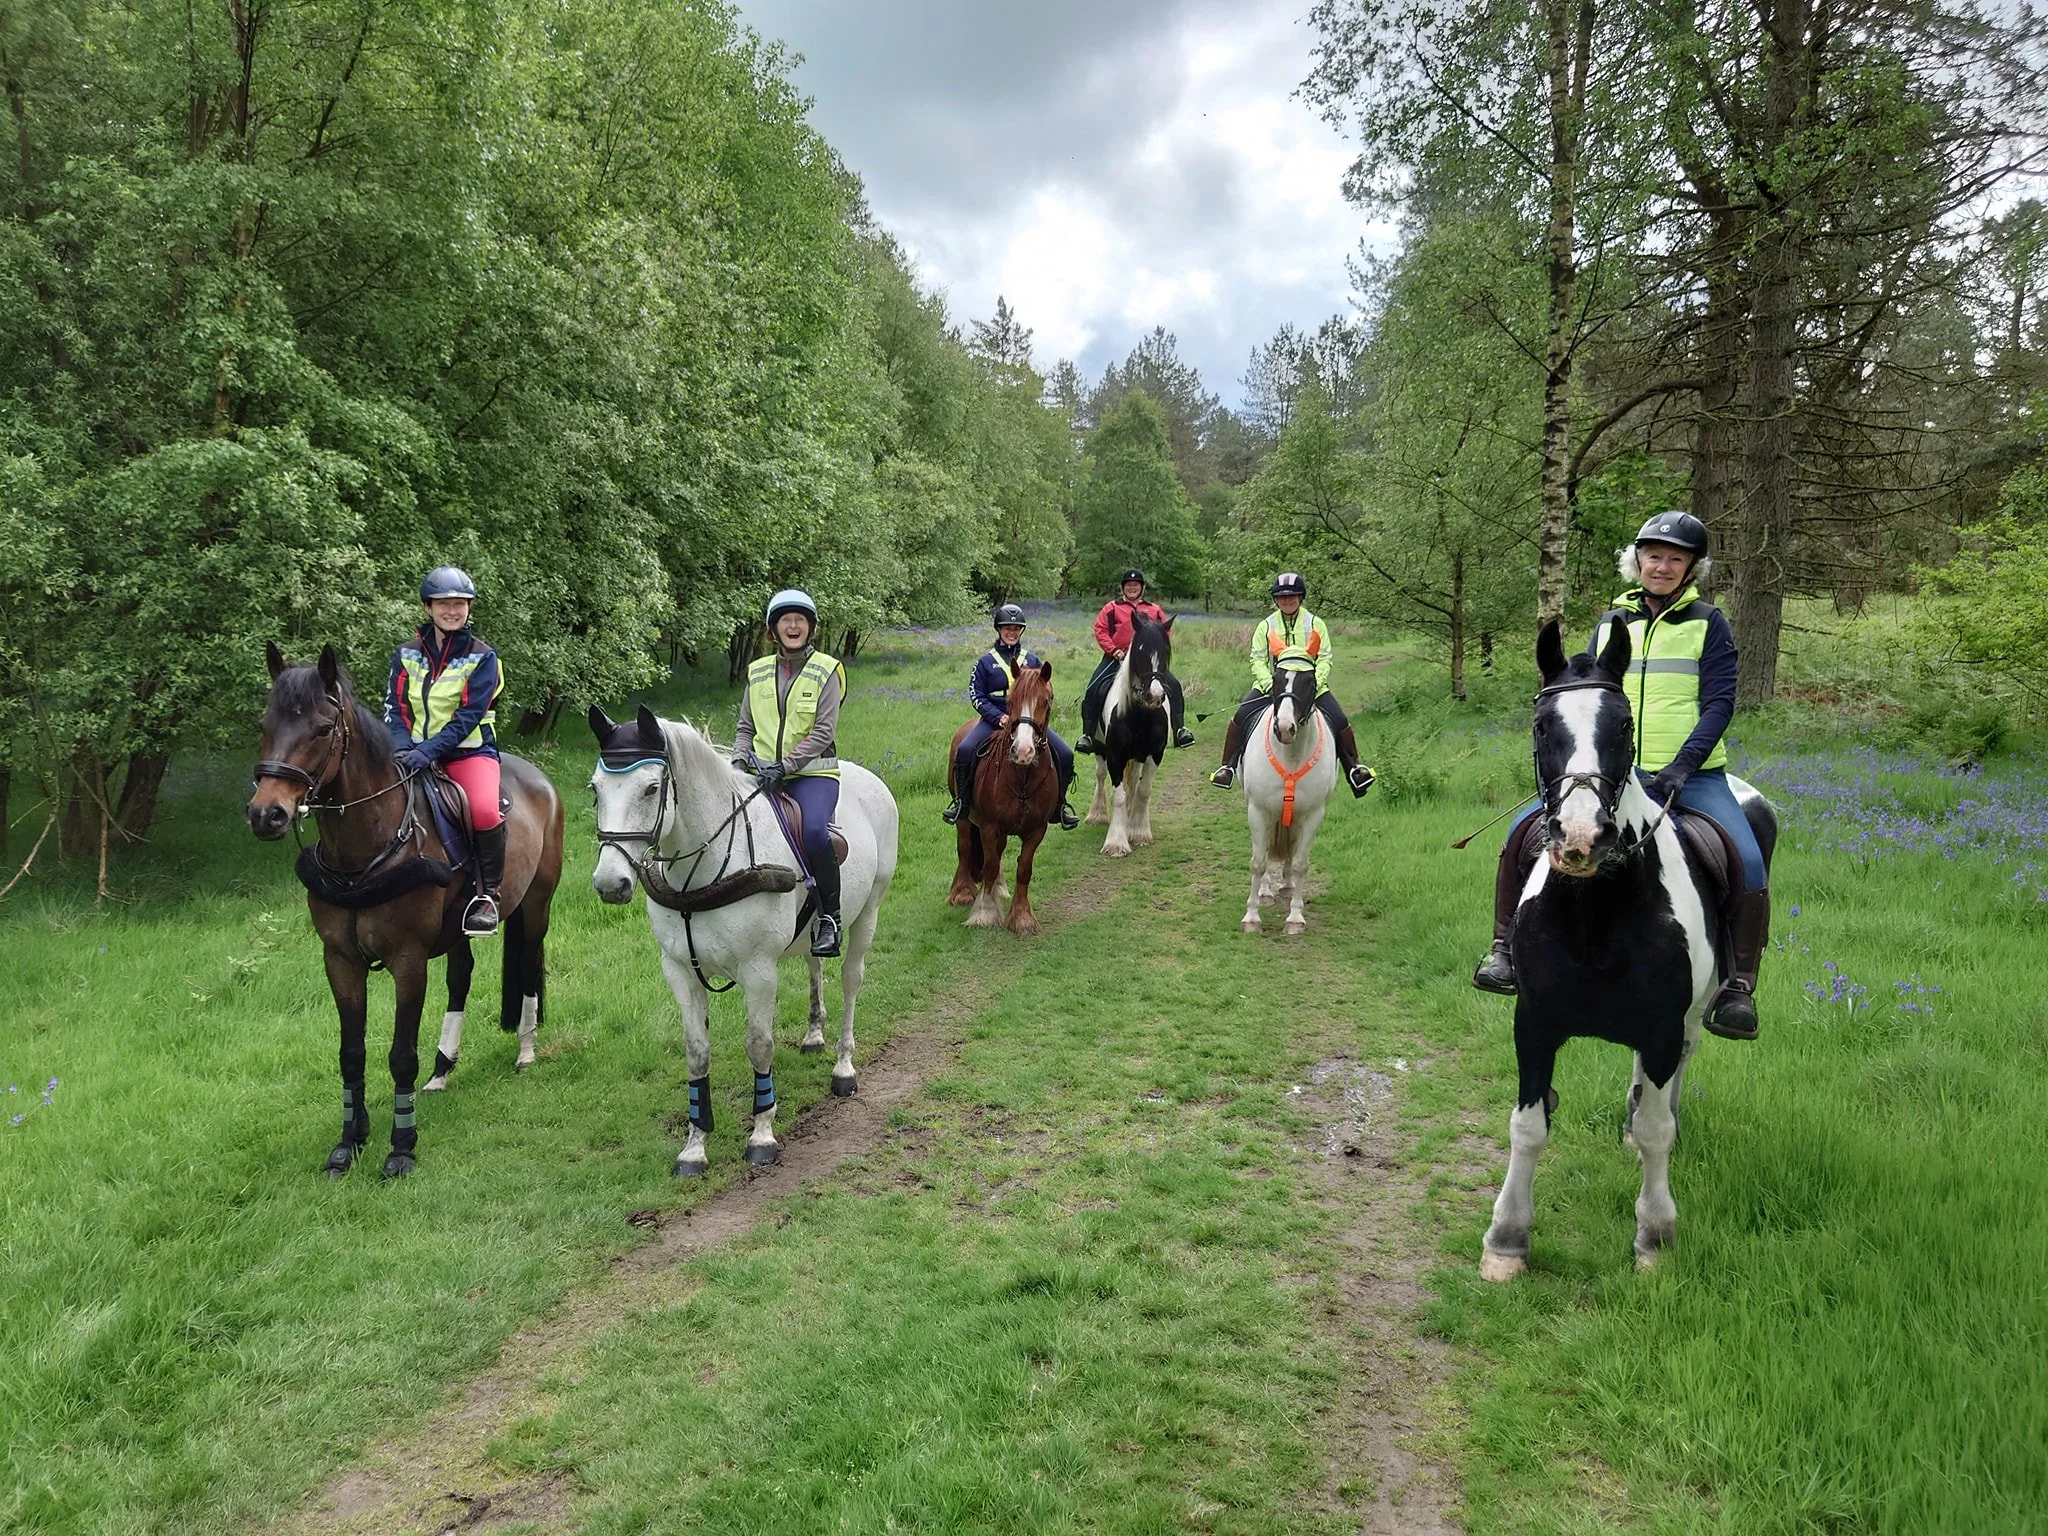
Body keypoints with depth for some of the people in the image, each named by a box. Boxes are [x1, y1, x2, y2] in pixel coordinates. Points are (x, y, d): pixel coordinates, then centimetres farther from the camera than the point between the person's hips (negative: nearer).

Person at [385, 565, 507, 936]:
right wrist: (403, 749, -14)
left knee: (485, 811, -32)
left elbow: (469, 716, -11)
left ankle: (487, 895, -14)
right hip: (415, 753, 4)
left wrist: (429, 749, -24)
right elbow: (394, 709, 6)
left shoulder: (482, 658, 0)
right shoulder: (407, 655, 11)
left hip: (469, 751, -4)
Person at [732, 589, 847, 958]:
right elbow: (745, 727, 17)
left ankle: (830, 918, -15)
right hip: (763, 773, 4)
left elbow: (824, 731, -7)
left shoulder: (825, 670, 2)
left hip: (812, 772, -4)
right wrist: (739, 759, -4)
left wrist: (785, 765, -17)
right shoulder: (758, 672, 15)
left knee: (814, 831, -31)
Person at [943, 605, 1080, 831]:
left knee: (1065, 755, -15)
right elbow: (976, 696, 0)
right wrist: (999, 717, -14)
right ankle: (961, 802, -10)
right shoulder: (986, 662, 5)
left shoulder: (1032, 661, 11)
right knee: (965, 750, -28)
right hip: (995, 718, -2)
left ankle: (1060, 804, 5)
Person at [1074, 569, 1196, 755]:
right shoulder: (1112, 608, 8)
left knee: (1173, 685, -13)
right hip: (1116, 658, -1)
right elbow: (1100, 630, 1)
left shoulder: (1154, 610, 15)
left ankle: (1180, 729, -8)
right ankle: (1087, 734, -12)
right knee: (1093, 689, -17)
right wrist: (1113, 650, -12)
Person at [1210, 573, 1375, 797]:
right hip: (1270, 684, 0)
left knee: (1340, 721, -13)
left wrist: (1314, 683, -16)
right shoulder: (1266, 626, 5)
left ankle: (1353, 767, 7)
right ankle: (1228, 766, -6)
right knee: (1240, 717, -19)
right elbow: (1257, 660, 0)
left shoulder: (1315, 624, 5)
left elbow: (1324, 659, 1)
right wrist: (1269, 685, -16)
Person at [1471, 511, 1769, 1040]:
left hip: (1692, 775, -3)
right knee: (1524, 830, -14)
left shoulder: (1708, 624, 4)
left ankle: (1739, 985, -9)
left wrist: (1682, 764, -19)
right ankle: (1507, 945, -2)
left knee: (1748, 863, -25)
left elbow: (1719, 702, -5)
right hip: (1615, 774, 3)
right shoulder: (1612, 624, 13)